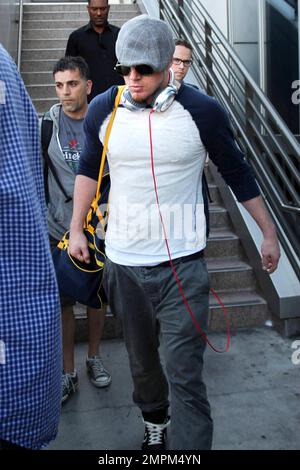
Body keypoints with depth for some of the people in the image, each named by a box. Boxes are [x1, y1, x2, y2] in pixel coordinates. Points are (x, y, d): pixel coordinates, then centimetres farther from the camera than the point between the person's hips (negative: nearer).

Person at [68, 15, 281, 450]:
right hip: (123, 263, 4)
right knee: (142, 360, 20)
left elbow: (237, 173, 2)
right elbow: (89, 169, 14)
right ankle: (154, 420, 47)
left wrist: (269, 234, 7)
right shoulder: (103, 110, -1)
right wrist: (76, 229, 11)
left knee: (185, 375, -5)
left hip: (182, 265, -3)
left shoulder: (202, 112, -9)